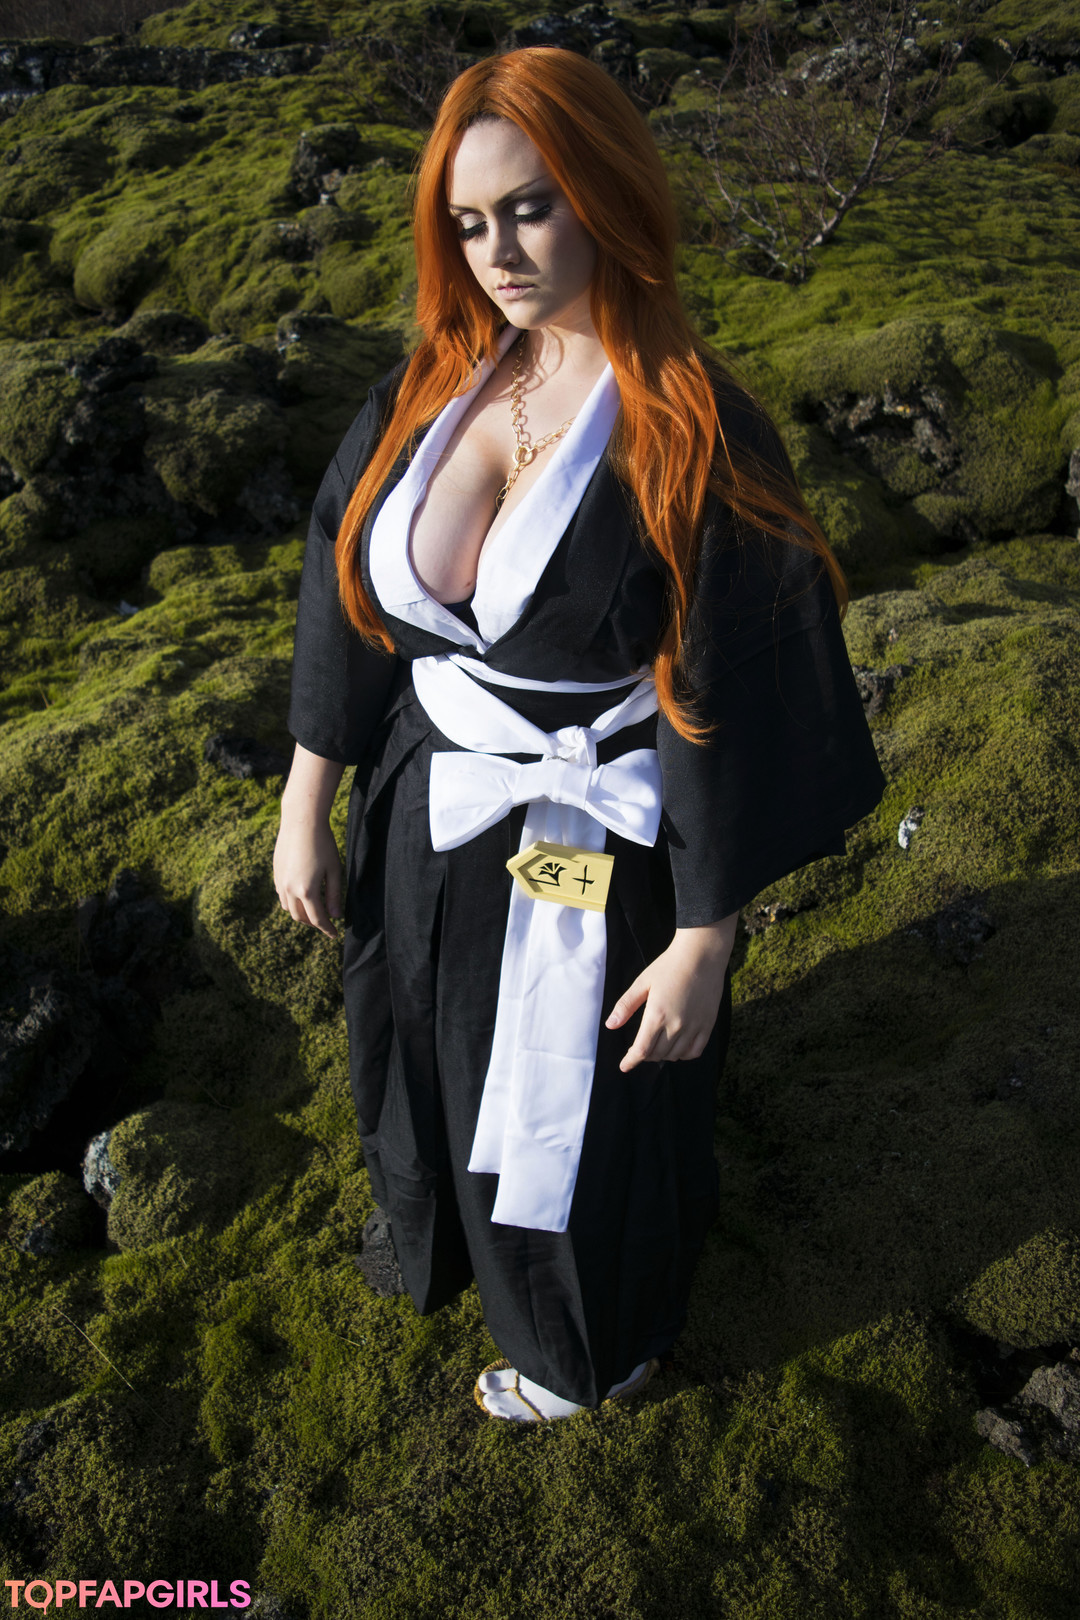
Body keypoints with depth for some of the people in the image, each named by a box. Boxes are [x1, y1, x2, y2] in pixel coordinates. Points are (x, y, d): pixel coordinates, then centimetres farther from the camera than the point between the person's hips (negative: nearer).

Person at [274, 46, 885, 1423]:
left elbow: (730, 709, -18)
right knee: (441, 1068, 29)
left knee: (577, 1118, 18)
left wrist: (702, 946, -14)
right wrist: (304, 809, 4)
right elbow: (343, 598, 1)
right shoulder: (434, 384, -4)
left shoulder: (692, 438, -21)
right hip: (431, 832, 6)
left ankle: (591, 1349, 51)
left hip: (589, 855, -5)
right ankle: (451, 1239, 64)